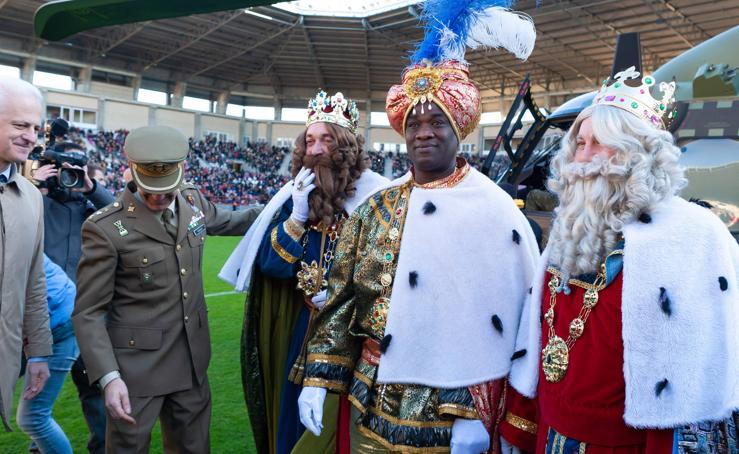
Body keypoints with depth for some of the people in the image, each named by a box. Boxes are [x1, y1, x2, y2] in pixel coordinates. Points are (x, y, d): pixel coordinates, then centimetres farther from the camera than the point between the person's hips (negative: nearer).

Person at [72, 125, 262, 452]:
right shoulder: (105, 228, -17)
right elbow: (88, 313, -14)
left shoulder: (192, 201, -1)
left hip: (191, 360, 5)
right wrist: (108, 376, -22)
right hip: (137, 365, -5)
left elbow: (228, 221, 21)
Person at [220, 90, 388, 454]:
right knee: (293, 420, 18)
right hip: (299, 331, 4)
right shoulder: (295, 195, 2)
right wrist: (298, 215, -13)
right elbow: (270, 266, -1)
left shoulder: (374, 195, -12)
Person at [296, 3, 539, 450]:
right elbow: (341, 299, 5)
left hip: (450, 414, -3)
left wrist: (479, 412, -13)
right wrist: (319, 377, 1)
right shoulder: (376, 208, 3)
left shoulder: (495, 213, -10)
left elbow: (502, 318, -11)